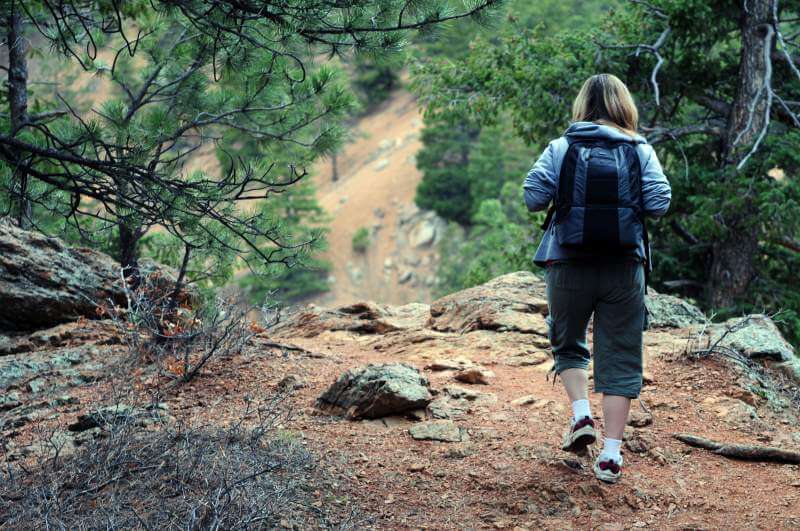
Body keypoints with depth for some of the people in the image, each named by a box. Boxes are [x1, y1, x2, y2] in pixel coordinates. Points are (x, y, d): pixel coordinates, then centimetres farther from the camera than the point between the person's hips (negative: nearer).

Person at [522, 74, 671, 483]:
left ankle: (581, 415, 1)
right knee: (620, 357, 6)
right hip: (624, 266, 0)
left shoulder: (561, 149, -1)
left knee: (569, 344, 21)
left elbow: (533, 197, -8)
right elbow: (659, 204, -7)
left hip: (569, 264, 0)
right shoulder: (640, 151, 1)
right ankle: (610, 454, 3)